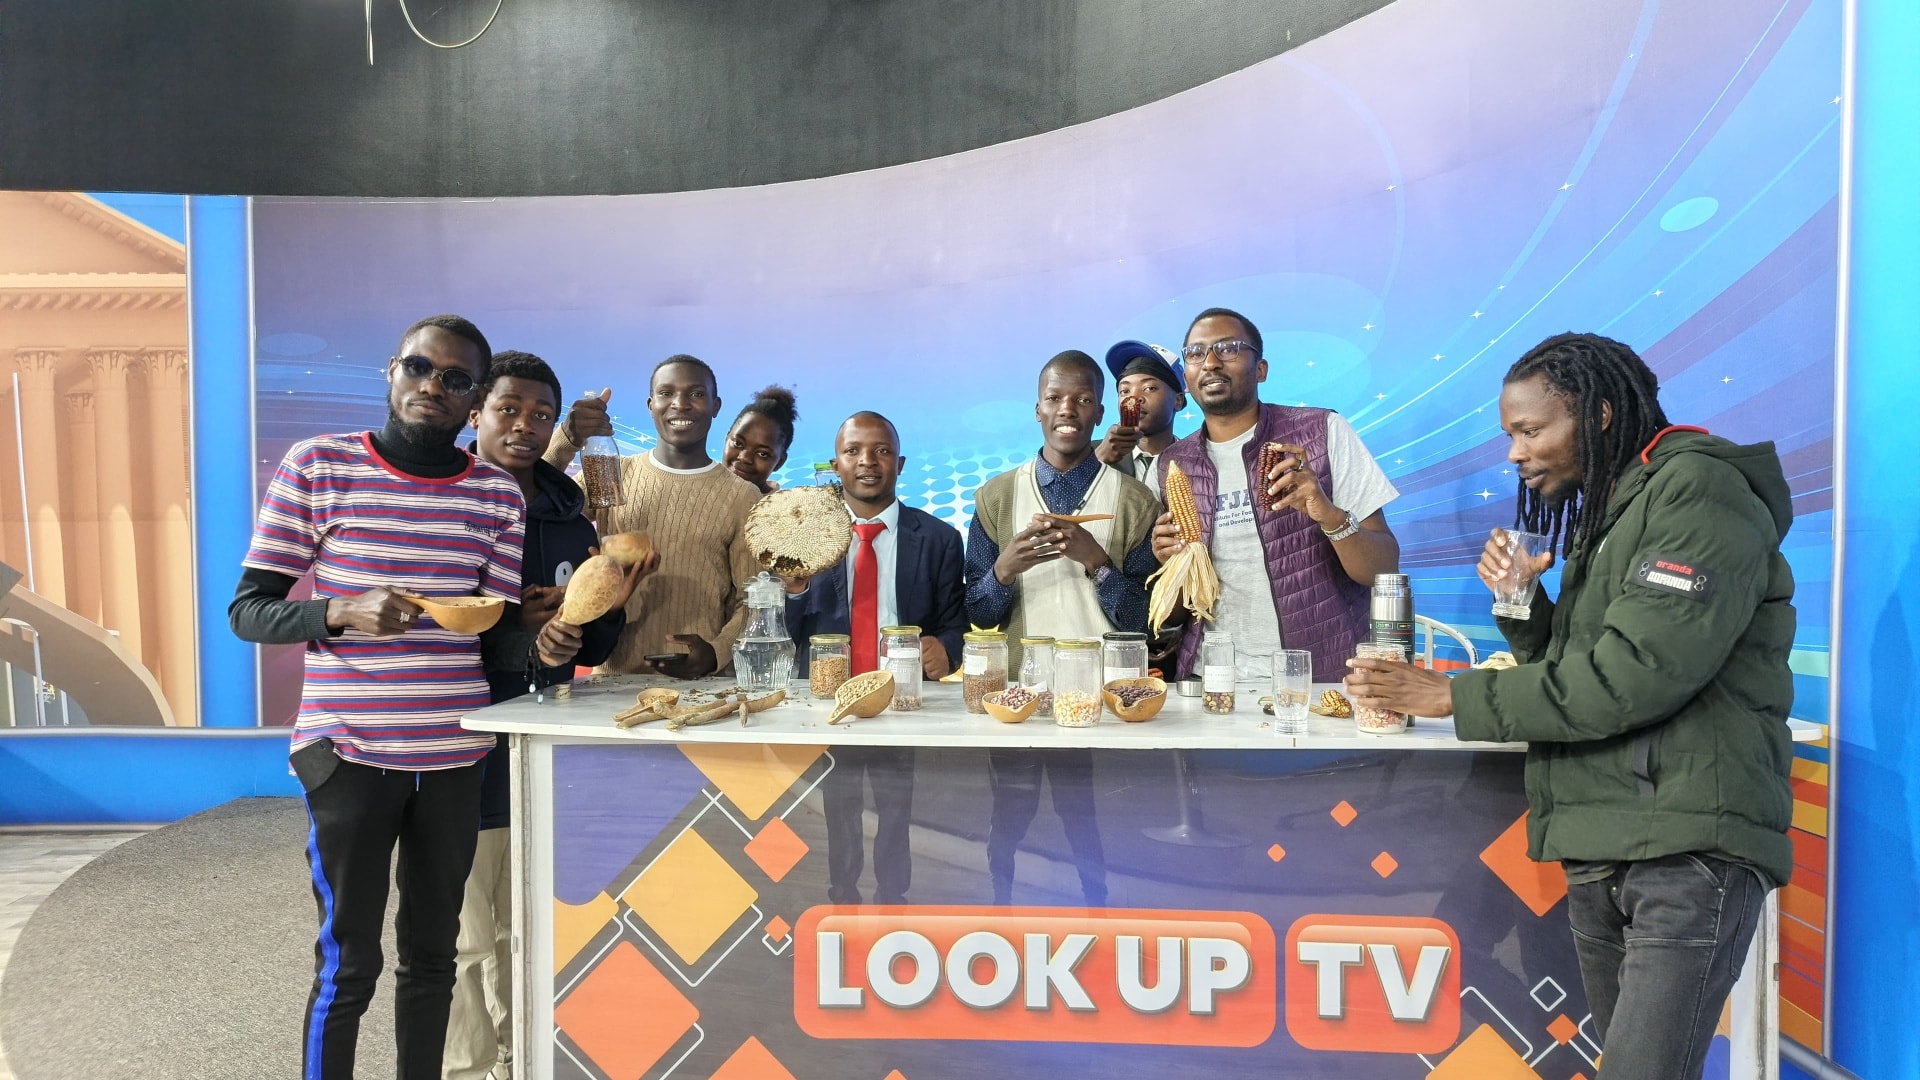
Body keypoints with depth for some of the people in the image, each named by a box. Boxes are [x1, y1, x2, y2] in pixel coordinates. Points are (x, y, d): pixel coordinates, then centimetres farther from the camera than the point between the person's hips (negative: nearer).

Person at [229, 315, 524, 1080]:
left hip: (456, 756, 3)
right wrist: (344, 612, -20)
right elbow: (247, 611, -3)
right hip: (349, 751, -3)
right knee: (349, 961, 2)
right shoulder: (317, 466, -2)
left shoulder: (497, 493, 5)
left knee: (432, 951, 13)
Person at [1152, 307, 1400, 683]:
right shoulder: (1174, 464, 7)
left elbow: (1384, 571, -3)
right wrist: (1172, 560, -5)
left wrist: (1331, 516, -20)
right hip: (1213, 679, 2)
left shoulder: (1324, 432, -2)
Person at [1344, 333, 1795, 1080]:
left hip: (1691, 844, -8)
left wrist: (1448, 696, -15)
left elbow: (1632, 677, -19)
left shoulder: (1699, 491, -8)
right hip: (1600, 845, 8)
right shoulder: (1606, 512, 18)